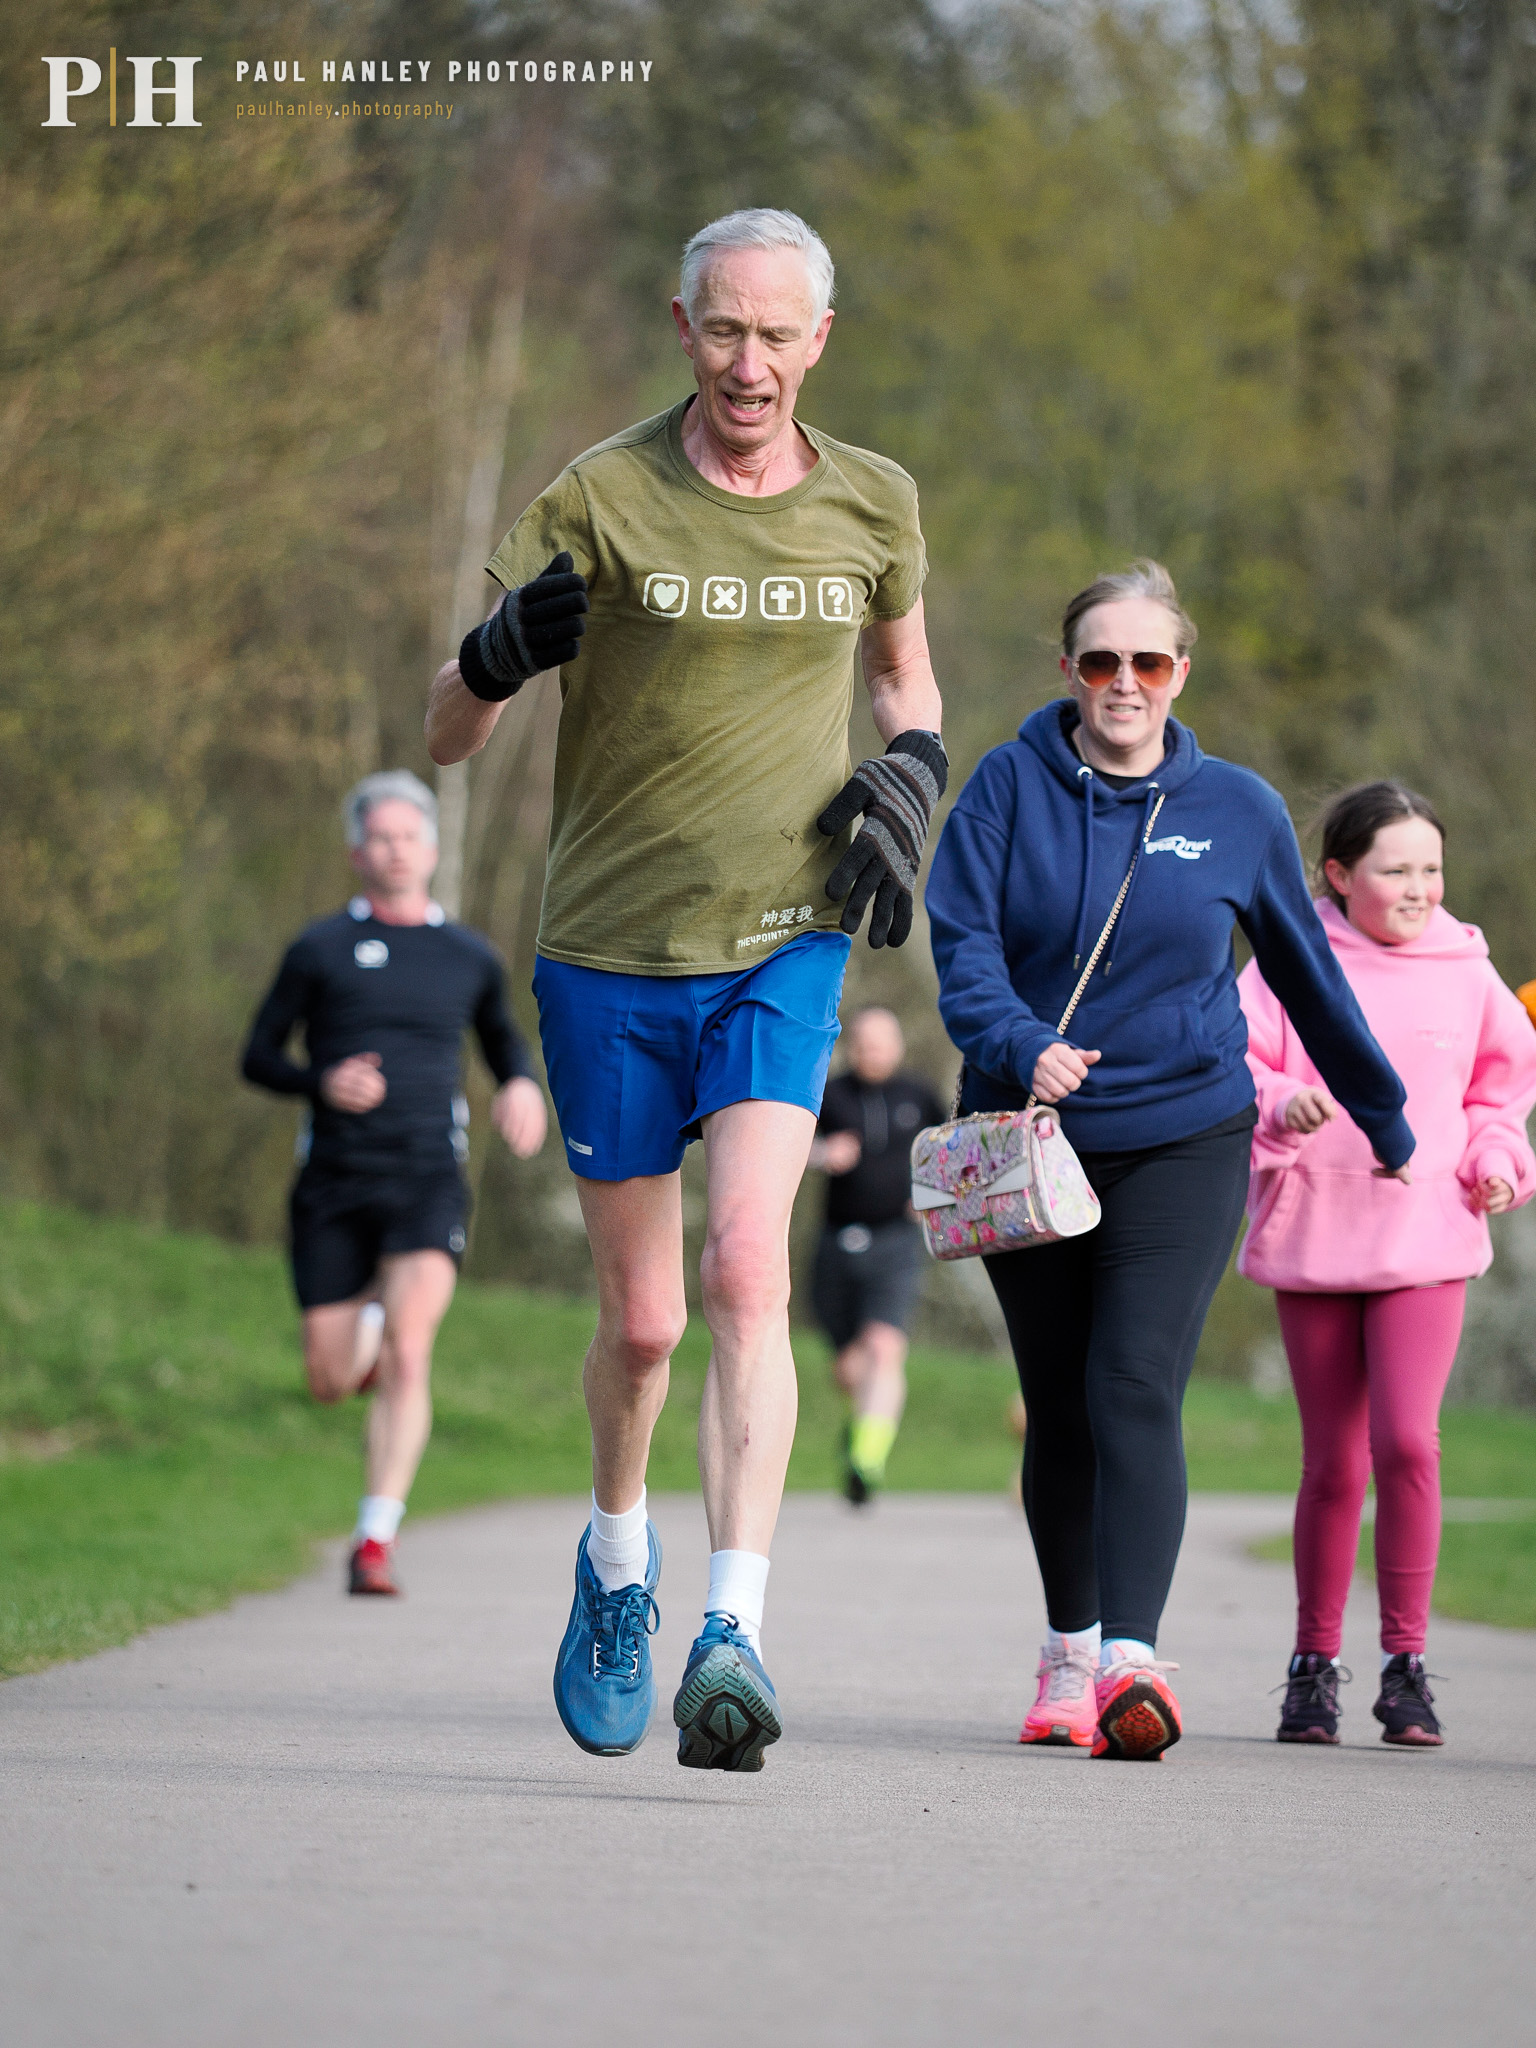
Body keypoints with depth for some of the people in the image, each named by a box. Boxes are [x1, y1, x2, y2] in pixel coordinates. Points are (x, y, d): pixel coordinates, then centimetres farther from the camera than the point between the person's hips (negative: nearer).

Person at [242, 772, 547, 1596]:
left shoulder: (469, 958, 11)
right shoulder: (320, 950, 5)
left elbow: (502, 1036, 30)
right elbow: (257, 1058, 7)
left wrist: (522, 1086, 7)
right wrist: (322, 1083, -13)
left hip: (426, 1181, 0)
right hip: (334, 1184, 0)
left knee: (406, 1360, -21)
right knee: (332, 1382, 5)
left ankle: (376, 1541, -18)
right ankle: (368, 1328, 43)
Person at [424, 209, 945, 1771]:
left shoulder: (872, 504, 2)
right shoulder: (601, 501, -7)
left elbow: (903, 665, 24)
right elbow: (445, 734, -5)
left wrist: (911, 764, 2)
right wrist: (506, 648, -28)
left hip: (785, 948, 1)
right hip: (611, 953, 0)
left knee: (748, 1271, -20)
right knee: (641, 1320, 7)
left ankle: (734, 1634, -25)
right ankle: (617, 1551, 37)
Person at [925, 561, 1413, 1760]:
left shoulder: (1238, 811, 2)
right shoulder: (1011, 787, -1)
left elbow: (1308, 977, 14)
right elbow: (965, 947, -8)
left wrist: (1385, 1118, 23)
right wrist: (1023, 1046, -28)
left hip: (1182, 1136, -1)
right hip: (1031, 1137, 1)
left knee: (1136, 1394, -17)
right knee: (1059, 1412, 9)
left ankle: (1132, 1661, -27)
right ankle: (1070, 1652, 26)